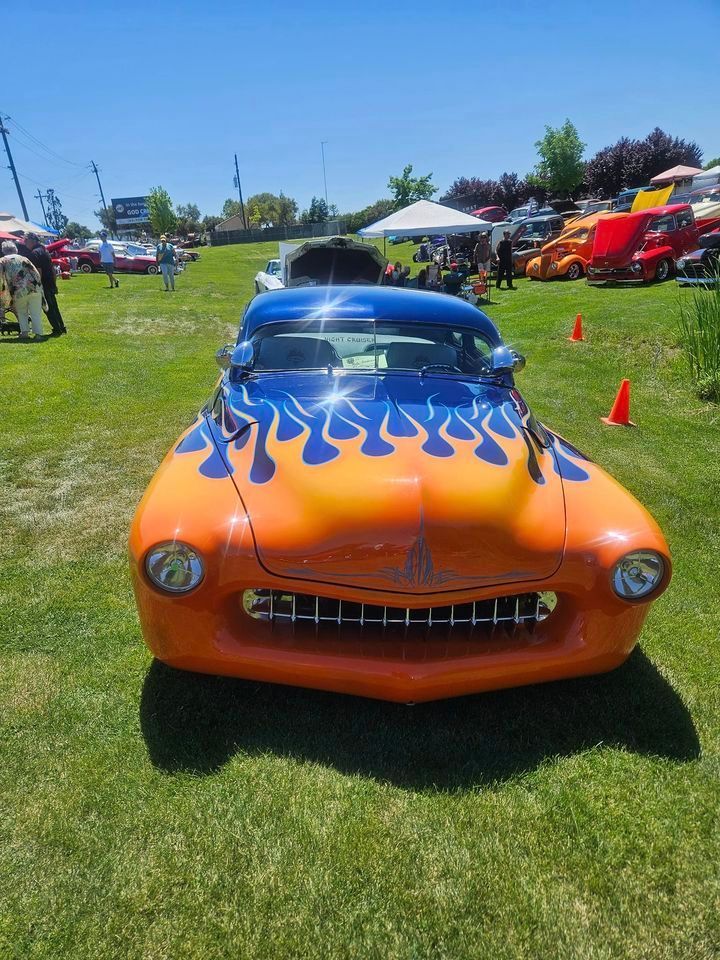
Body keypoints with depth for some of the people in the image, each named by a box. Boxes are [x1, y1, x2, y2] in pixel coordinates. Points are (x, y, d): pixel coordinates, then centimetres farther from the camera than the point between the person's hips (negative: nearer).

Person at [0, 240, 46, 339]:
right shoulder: (23, 258, 22)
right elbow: (36, 272, 18)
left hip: (19, 291, -2)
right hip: (35, 288, 2)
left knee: (21, 312, 16)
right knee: (36, 312, 6)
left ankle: (24, 332, 6)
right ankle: (38, 333, -2)